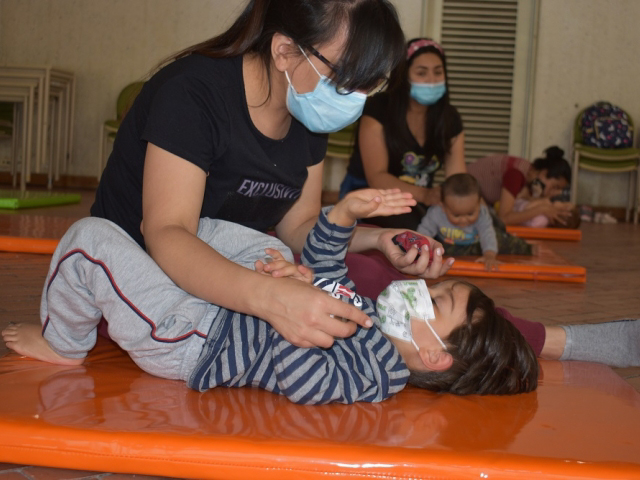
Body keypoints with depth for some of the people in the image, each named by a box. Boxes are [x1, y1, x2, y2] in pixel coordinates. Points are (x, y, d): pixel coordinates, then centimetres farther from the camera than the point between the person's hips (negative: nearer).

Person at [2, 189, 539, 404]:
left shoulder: (371, 372, -23)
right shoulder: (373, 316, 5)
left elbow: (302, 379, -36)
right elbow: (324, 268, 15)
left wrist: (300, 302, -33)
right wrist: (345, 213, 1)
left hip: (187, 343, -9)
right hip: (223, 309, 10)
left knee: (89, 236, -16)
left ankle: (62, 344, 13)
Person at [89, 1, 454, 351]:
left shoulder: (308, 114, -3)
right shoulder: (192, 93, -25)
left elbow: (297, 226, 3)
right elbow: (166, 235, -33)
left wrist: (377, 239, -17)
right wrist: (267, 296, -50)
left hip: (225, 284, 6)